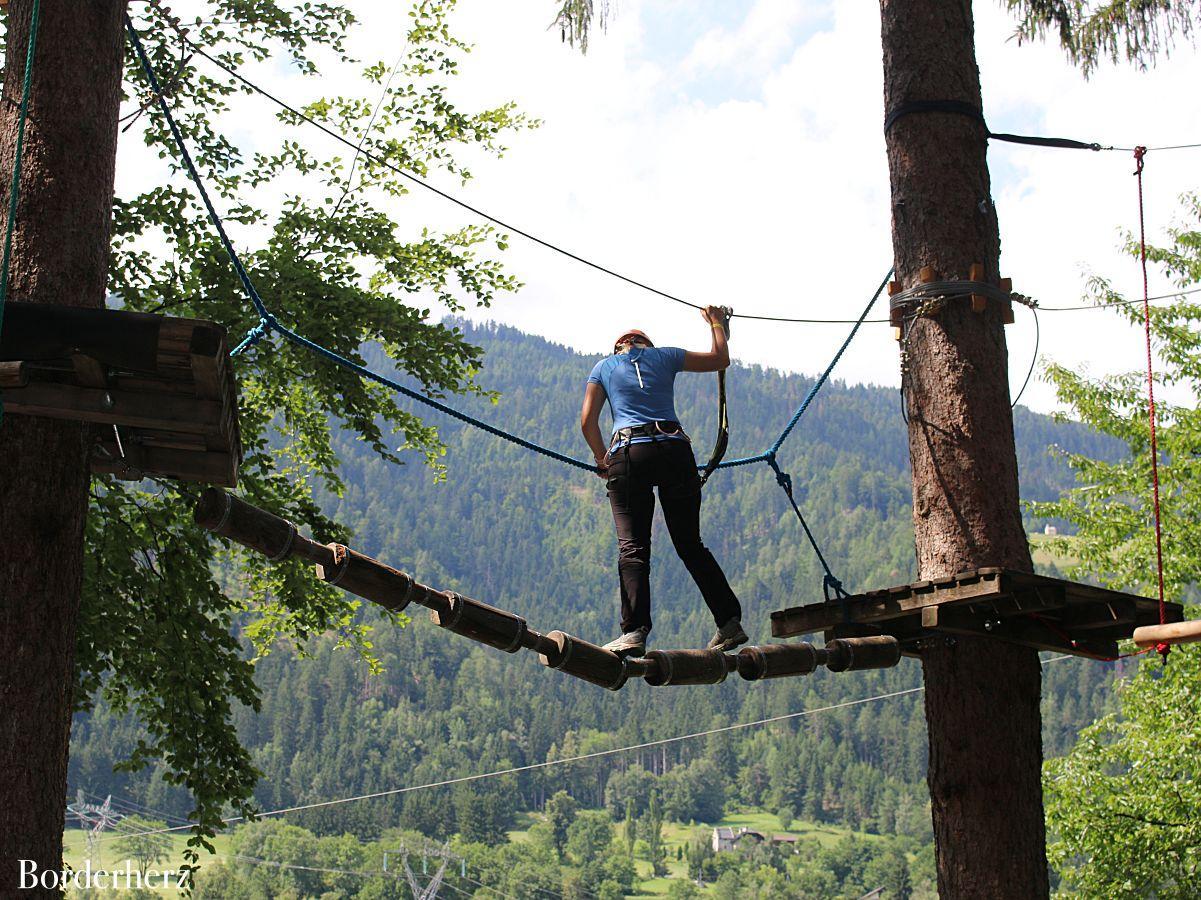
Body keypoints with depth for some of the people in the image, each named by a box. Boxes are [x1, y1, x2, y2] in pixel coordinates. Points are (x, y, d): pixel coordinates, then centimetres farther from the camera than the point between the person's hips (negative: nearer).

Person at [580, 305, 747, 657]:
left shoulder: (604, 367, 18)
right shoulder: (665, 356, 19)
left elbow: (587, 420, 9)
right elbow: (720, 359, 27)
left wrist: (602, 459, 21)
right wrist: (716, 323, 43)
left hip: (628, 454, -2)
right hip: (675, 450, 2)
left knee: (632, 548, -4)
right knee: (691, 544, 10)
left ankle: (635, 631, -20)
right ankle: (730, 621, 5)